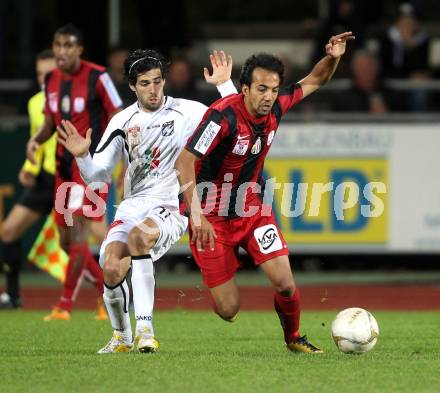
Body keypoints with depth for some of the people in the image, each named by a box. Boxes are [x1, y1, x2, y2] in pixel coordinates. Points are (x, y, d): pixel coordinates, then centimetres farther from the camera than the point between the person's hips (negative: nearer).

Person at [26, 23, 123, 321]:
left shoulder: (97, 77, -11)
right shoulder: (52, 80, 7)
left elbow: (118, 118, -7)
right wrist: (37, 140, -3)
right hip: (64, 165, 7)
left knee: (76, 231, -15)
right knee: (67, 242, 8)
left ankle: (65, 304, -12)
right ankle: (108, 290, 25)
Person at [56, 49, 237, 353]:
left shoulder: (186, 111, 0)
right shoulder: (122, 122, 9)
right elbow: (97, 175, 11)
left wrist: (224, 84, -15)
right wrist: (82, 156, -9)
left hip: (172, 206, -4)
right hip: (133, 205, 4)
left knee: (138, 236, -37)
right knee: (111, 267, -20)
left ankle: (145, 329, -32)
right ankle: (122, 337, 9)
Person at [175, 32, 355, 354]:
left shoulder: (275, 107, -7)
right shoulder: (224, 115, -26)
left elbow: (313, 82, 11)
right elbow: (184, 162, -29)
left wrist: (332, 58, -10)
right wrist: (196, 216, -37)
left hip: (251, 209, 5)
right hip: (212, 218, -5)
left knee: (286, 284, -11)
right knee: (229, 310, -5)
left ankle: (293, 338, 19)